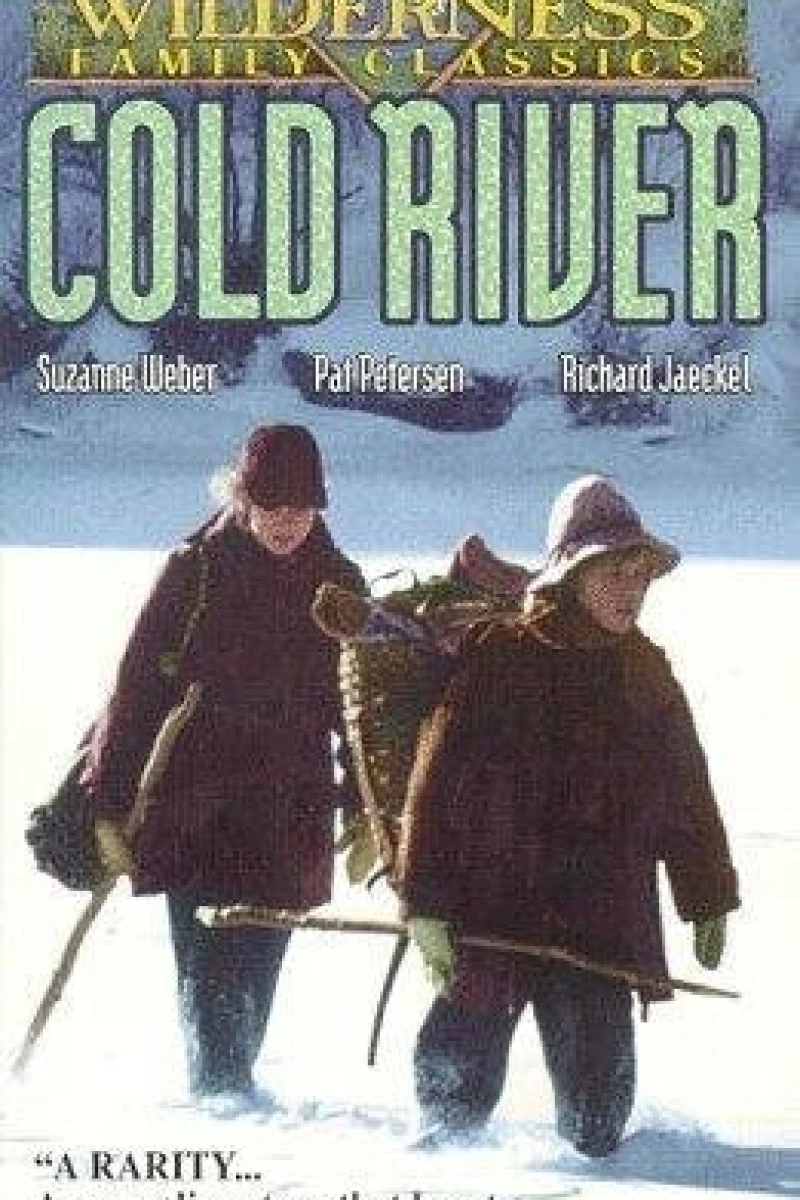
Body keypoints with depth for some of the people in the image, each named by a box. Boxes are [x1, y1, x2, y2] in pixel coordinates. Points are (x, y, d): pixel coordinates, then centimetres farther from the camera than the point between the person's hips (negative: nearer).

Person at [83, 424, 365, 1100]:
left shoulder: (339, 585, 6)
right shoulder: (197, 570, -3)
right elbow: (137, 686, -2)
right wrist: (112, 803, -4)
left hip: (287, 815, 3)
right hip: (194, 808, -3)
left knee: (256, 970, 5)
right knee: (210, 971, -11)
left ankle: (233, 1089, 19)